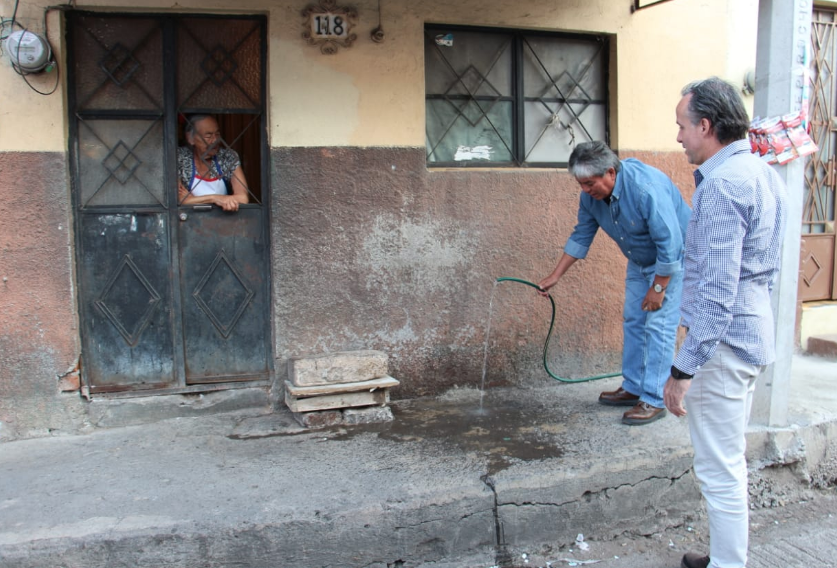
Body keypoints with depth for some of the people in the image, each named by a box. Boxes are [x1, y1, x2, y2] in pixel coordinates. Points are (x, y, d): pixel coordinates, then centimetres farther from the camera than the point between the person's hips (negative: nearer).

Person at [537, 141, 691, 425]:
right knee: (633, 323, 11)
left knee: (659, 326, -10)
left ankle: (654, 400, -3)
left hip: (672, 260, -8)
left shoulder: (647, 188, -35)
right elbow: (581, 236, 2)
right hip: (640, 260, 8)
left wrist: (658, 287, -23)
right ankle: (633, 387, 23)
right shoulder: (591, 195, -12)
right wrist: (554, 276, 1)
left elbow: (670, 243, -31)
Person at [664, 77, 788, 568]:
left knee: (719, 469, 1)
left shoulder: (723, 184, -19)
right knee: (731, 459, 21)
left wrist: (684, 368, -21)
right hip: (754, 330, 11)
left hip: (723, 340, -11)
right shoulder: (762, 173, 12)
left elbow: (716, 290, -24)